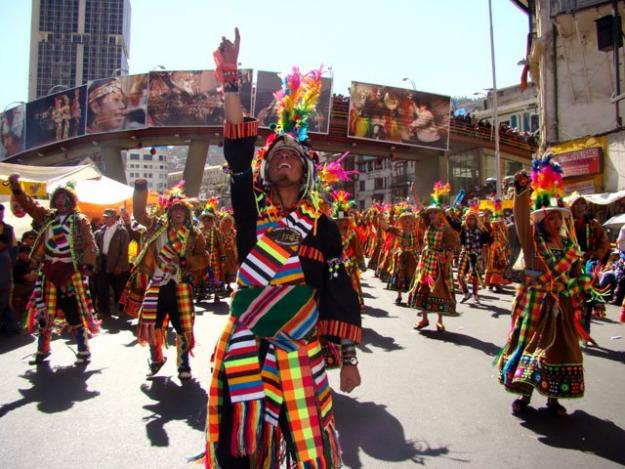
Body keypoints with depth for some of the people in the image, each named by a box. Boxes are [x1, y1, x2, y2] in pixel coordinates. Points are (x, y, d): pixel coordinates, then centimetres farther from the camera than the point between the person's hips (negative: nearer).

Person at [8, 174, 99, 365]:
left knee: (75, 313, -1)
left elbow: (90, 245, -7)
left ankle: (83, 351, 8)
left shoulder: (80, 220, -2)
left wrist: (88, 267, -17)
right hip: (49, 271, 5)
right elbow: (27, 203, 12)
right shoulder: (47, 216, 11)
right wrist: (15, 185, -2)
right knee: (44, 311, 11)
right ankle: (43, 350, 25)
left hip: (71, 272, -5)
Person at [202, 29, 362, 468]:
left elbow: (340, 293, 2)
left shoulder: (323, 227, 2)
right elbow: (238, 151, -9)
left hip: (301, 353, 0)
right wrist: (230, 78, -15)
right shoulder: (250, 213, 2)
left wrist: (349, 359, 0)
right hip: (246, 349, 1)